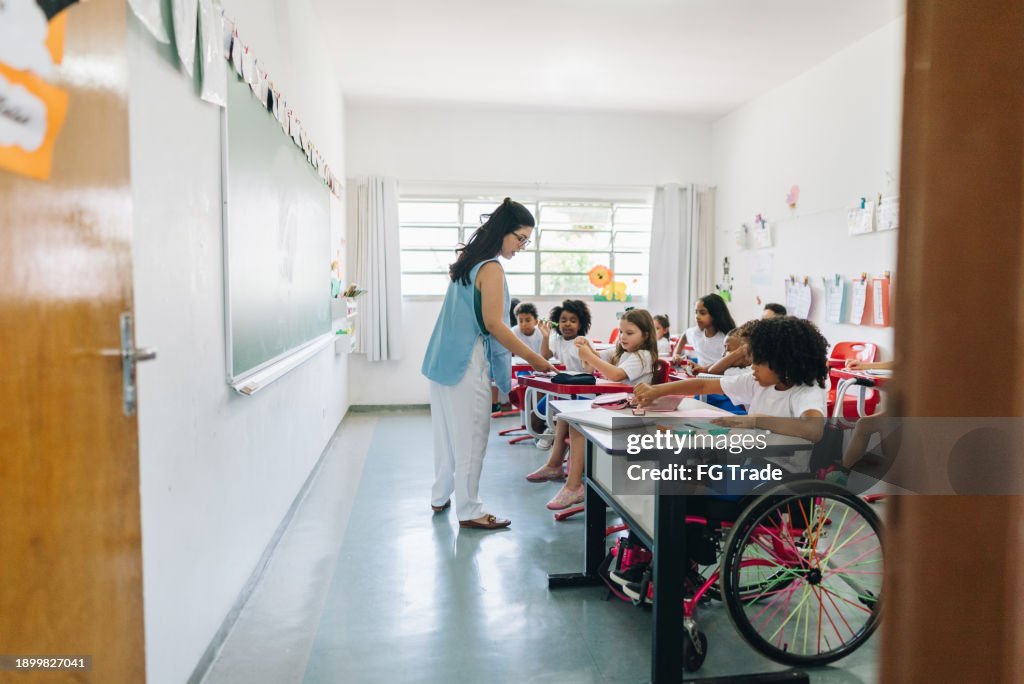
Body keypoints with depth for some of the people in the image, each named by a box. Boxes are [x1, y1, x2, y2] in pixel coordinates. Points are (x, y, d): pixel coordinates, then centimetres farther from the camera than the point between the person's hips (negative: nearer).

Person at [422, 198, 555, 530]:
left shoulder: (468, 261, 14)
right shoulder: (491, 267, -15)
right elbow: (493, 323, -19)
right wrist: (534, 359, -16)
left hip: (444, 359, 9)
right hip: (466, 363, -9)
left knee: (447, 430, 17)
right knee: (470, 437, -1)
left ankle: (440, 497, 28)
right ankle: (469, 511, 7)